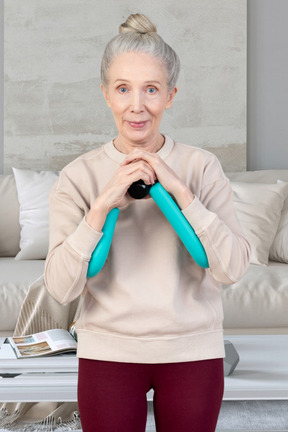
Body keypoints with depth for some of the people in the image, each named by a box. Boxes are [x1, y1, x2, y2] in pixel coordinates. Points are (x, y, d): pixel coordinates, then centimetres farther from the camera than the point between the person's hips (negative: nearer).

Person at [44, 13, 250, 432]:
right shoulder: (79, 175, -5)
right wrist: (102, 205, -23)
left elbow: (232, 268, -13)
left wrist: (179, 191, -21)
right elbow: (60, 287, -13)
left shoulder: (202, 166, -4)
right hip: (108, 353, 0)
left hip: (193, 351, 1)